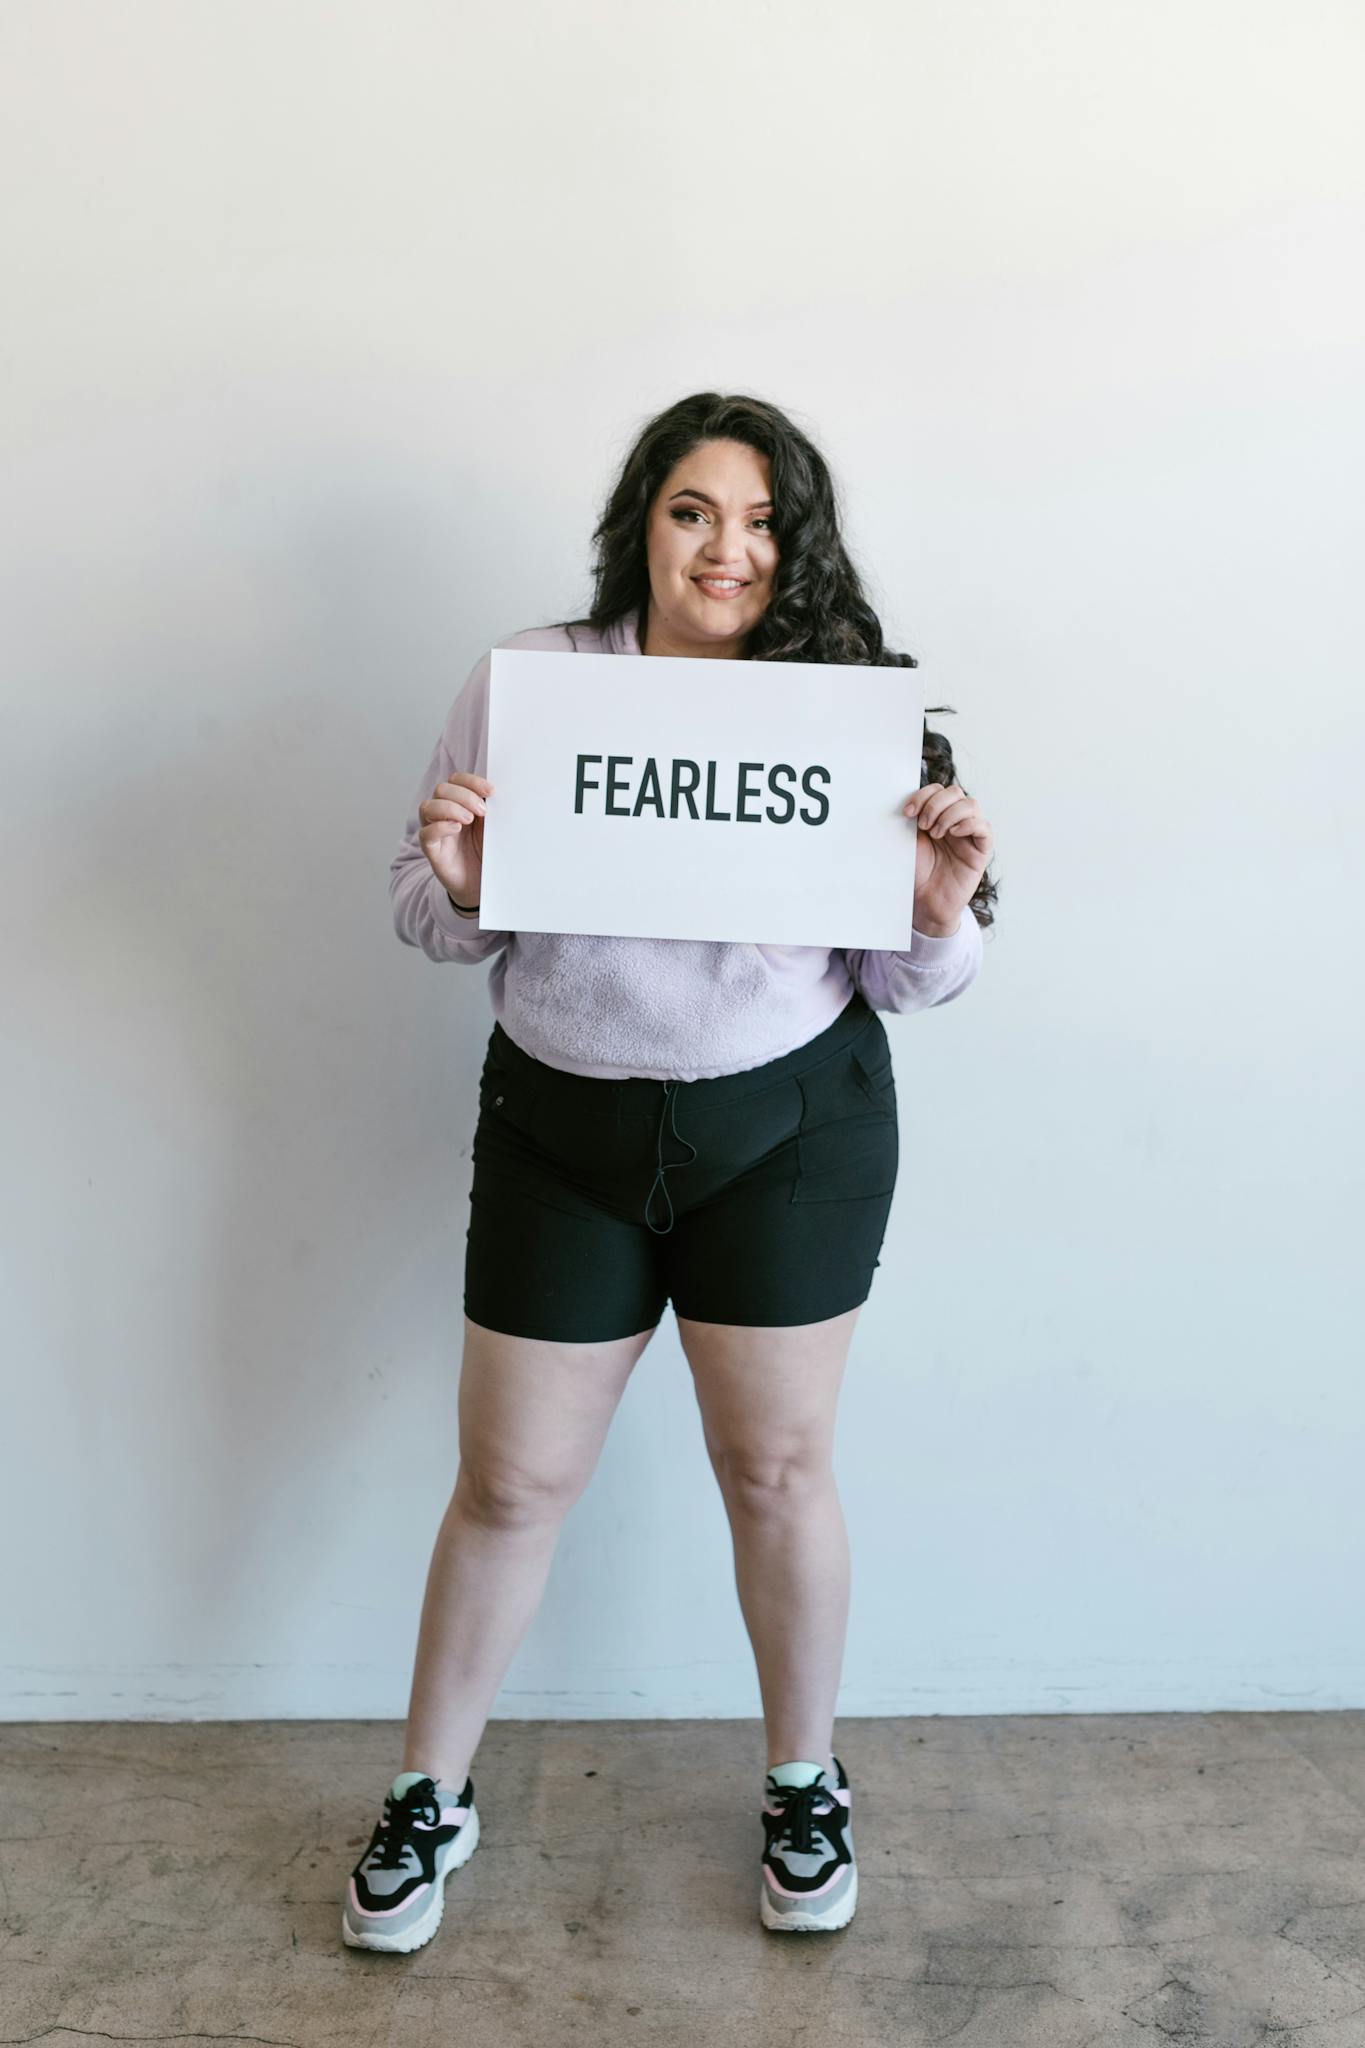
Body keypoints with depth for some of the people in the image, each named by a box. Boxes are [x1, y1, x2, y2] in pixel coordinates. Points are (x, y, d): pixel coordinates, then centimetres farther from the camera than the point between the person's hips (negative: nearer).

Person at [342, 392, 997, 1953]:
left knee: (776, 1467, 10)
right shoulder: (526, 679, -3)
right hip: (561, 1132, 1)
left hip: (790, 1132, 0)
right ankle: (430, 1796, 35)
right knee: (512, 1479, 10)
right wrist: (453, 884, -19)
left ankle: (805, 1782, 37)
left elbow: (907, 980, -1)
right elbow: (434, 923, 3)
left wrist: (941, 908, -21)